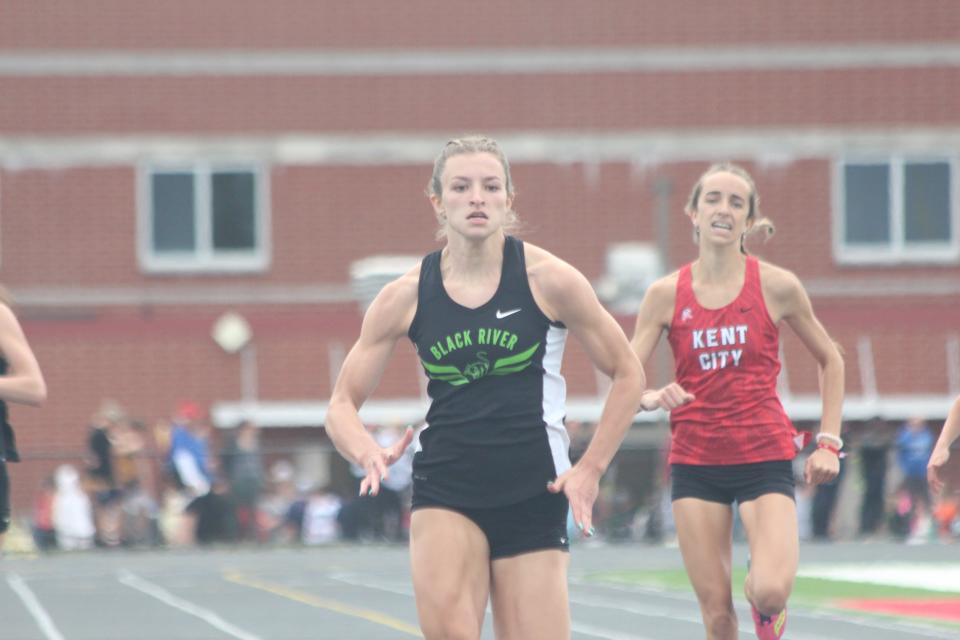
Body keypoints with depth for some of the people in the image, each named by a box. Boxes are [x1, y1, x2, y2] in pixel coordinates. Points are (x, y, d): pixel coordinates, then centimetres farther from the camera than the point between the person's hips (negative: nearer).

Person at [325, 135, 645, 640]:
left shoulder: (548, 280, -4)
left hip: (533, 494, 0)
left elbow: (626, 374, 6)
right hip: (444, 490, 1)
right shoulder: (407, 295, 1)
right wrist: (368, 452, -15)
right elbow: (342, 403, 6)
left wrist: (591, 468, -1)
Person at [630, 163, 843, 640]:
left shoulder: (776, 286, -2)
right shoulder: (666, 294, 0)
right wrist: (653, 398, -23)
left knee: (771, 590, -20)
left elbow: (830, 360, 11)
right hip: (695, 461, 2)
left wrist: (828, 442, 4)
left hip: (765, 458, -2)